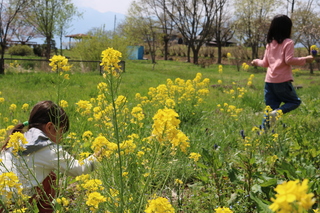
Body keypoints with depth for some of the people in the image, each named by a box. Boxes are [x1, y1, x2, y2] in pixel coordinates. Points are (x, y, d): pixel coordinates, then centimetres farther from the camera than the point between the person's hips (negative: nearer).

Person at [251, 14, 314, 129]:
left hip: (269, 81, 6)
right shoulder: (288, 42, -5)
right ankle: (277, 112, -15)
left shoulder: (270, 43, 13)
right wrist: (305, 59, -4)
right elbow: (289, 60, -14)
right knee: (295, 101, 12)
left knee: (270, 108, 10)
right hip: (282, 81, -6)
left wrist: (257, 61, 35)